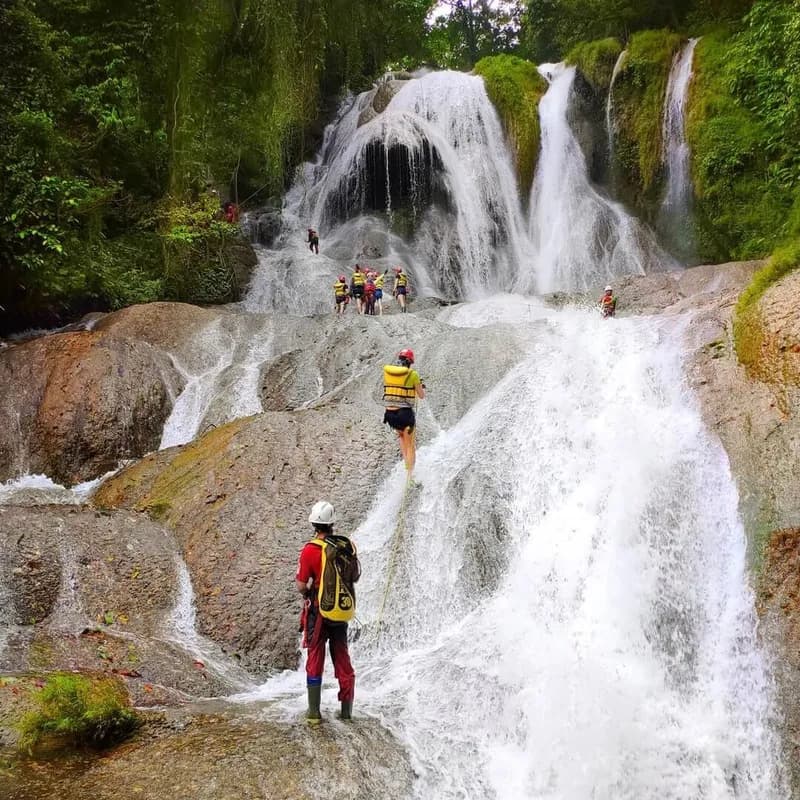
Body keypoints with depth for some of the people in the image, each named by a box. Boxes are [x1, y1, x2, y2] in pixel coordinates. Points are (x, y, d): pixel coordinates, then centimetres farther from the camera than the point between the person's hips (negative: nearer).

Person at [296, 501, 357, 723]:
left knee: (315, 660, 7)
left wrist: (297, 580, 7)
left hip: (317, 612, -3)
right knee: (342, 659, 15)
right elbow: (355, 577, 7)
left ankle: (314, 713, 10)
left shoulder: (310, 550, -18)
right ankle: (346, 710, 21)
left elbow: (301, 586, -15)